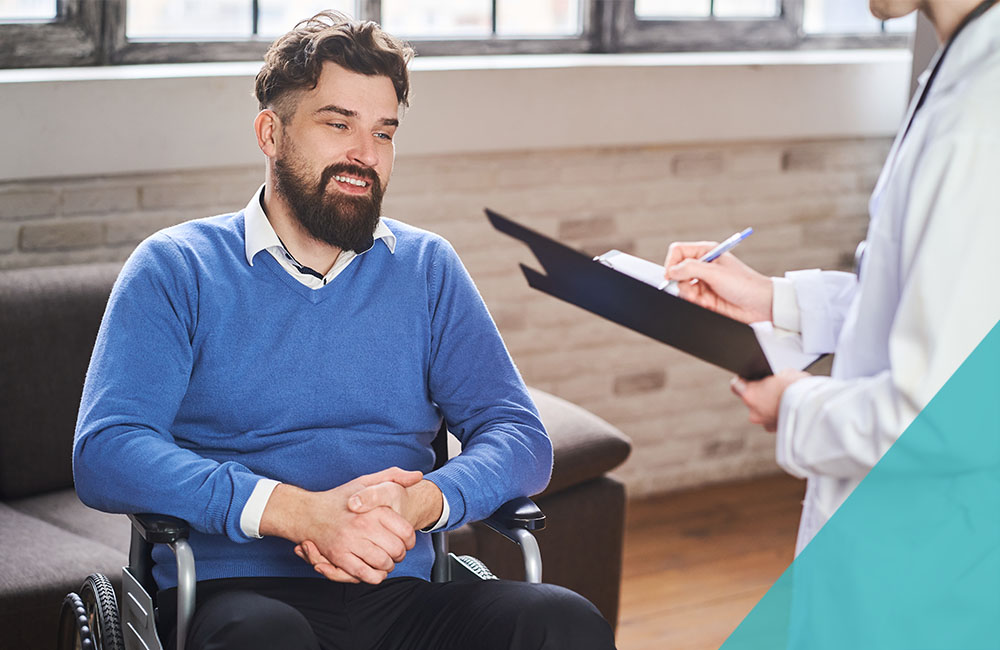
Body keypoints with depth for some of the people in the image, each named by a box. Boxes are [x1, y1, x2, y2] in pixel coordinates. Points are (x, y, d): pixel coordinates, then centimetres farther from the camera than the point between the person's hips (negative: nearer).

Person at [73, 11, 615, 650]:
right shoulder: (175, 268, 5)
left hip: (399, 592, 4)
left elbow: (521, 438, 7)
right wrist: (298, 511, -21)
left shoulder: (427, 268, 15)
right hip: (237, 591, -4)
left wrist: (420, 502, -16)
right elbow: (104, 454, -8)